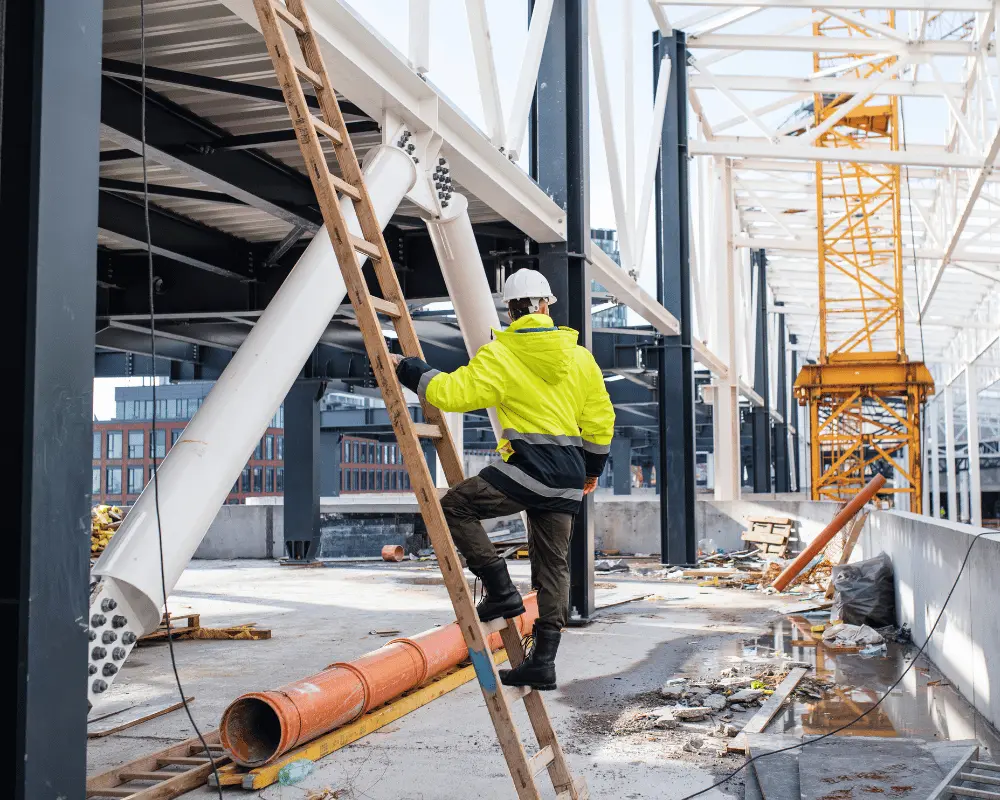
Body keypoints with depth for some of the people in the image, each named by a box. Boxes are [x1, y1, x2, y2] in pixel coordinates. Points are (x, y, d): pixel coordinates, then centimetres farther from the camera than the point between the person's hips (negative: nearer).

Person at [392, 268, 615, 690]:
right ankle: (542, 661, 13)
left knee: (456, 505, 7)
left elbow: (453, 392, -10)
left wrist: (407, 369, 5)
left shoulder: (499, 356, -5)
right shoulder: (579, 356, 12)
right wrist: (592, 468, 29)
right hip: (568, 478, 7)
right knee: (552, 565, 10)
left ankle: (501, 591, 1)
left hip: (529, 466, -6)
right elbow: (600, 419, 16)